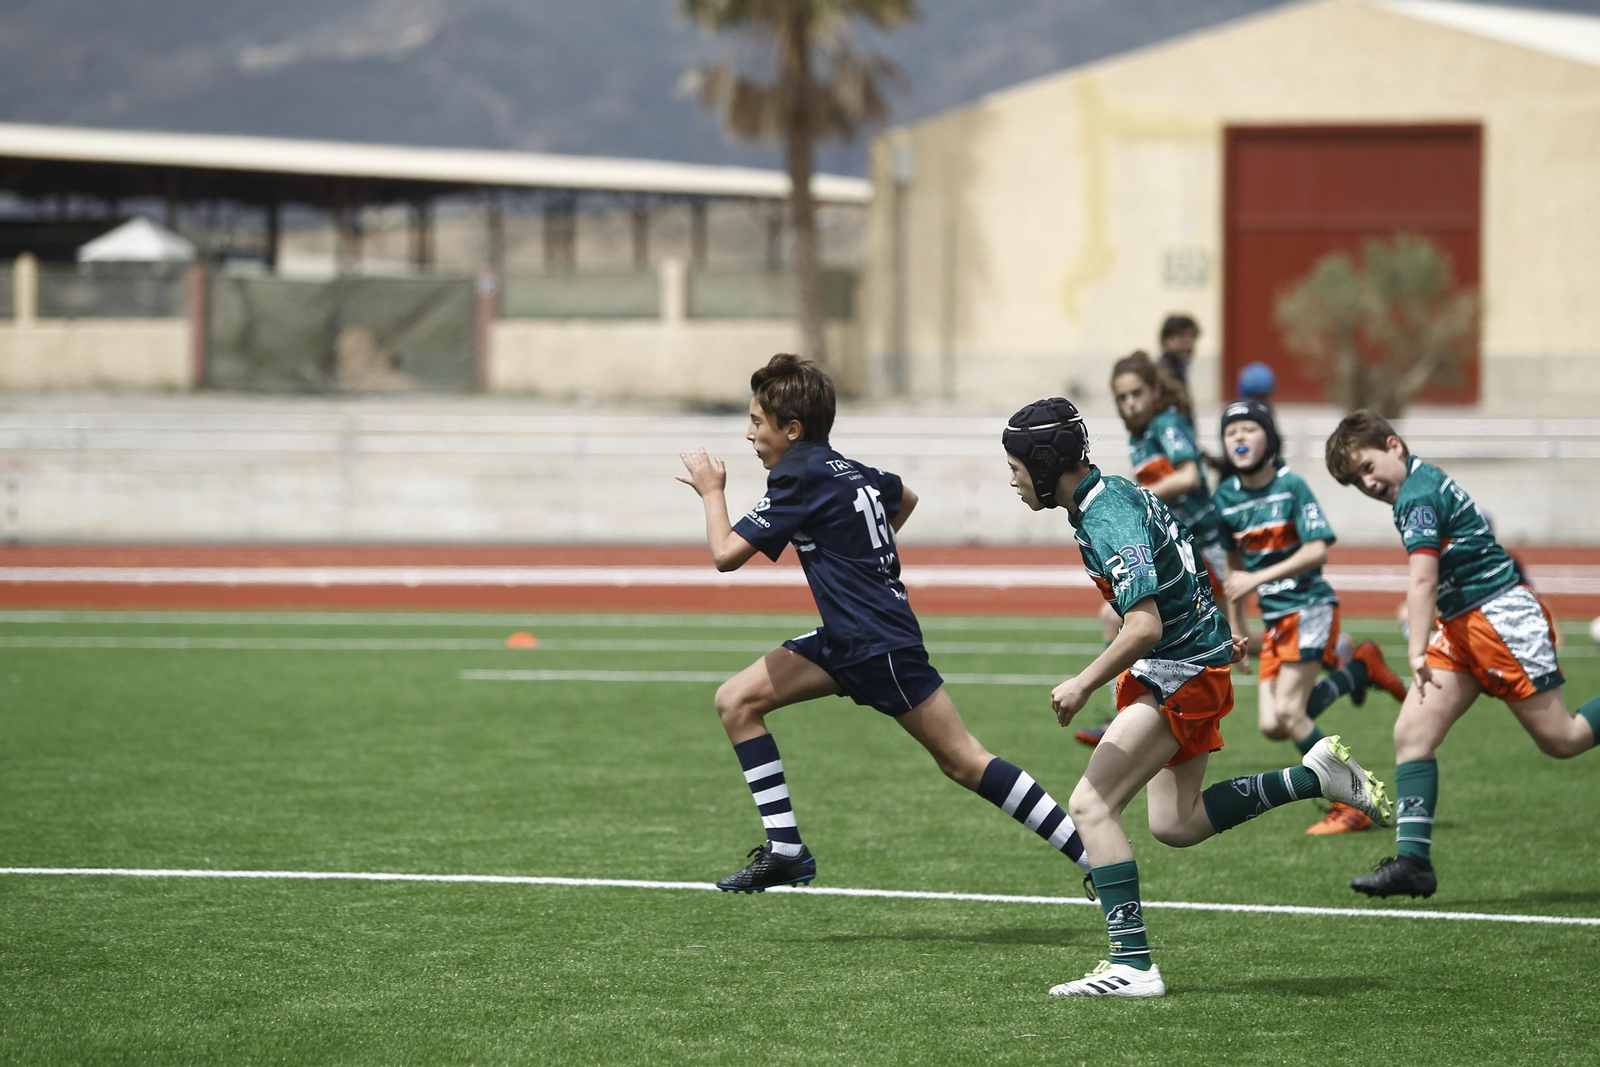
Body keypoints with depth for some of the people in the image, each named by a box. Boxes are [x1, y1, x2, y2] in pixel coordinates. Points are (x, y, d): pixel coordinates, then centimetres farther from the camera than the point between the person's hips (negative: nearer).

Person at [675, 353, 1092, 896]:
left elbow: (726, 553, -16)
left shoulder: (801, 477, -15)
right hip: (846, 641, 10)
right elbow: (905, 498, 32)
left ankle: (1094, 851, 0)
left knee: (963, 761, -5)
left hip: (880, 646, -10)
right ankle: (785, 850, 2)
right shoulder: (844, 469, 11)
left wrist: (711, 491, 0)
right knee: (737, 702, 4)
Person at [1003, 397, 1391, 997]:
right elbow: (1188, 553, 22)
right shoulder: (1115, 492, 7)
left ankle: (1132, 964, -19)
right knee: (1175, 824, 15)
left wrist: (1084, 685, -23)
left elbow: (1145, 627, -31)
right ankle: (1316, 776, 16)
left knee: (1090, 806, -14)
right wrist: (1217, 631, 32)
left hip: (1182, 675, -10)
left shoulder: (1107, 521, -23)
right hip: (1185, 666, 10)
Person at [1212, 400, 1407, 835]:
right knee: (1272, 725, -3)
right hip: (1275, 619, 7)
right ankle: (1358, 669, 20)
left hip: (1310, 607, -7)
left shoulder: (1291, 486, -12)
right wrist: (1236, 627, 17)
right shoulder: (1226, 497, 5)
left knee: (1288, 713, -16)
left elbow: (1317, 550, -21)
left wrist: (1258, 578, -26)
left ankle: (1353, 806, -4)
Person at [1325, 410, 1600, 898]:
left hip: (1500, 615, -10)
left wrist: (1418, 651, -35)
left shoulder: (1418, 495, -16)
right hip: (1461, 628, 10)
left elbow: (1423, 581, -27)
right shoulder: (1427, 483, 13)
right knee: (1411, 734, -3)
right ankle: (1413, 859, -9)